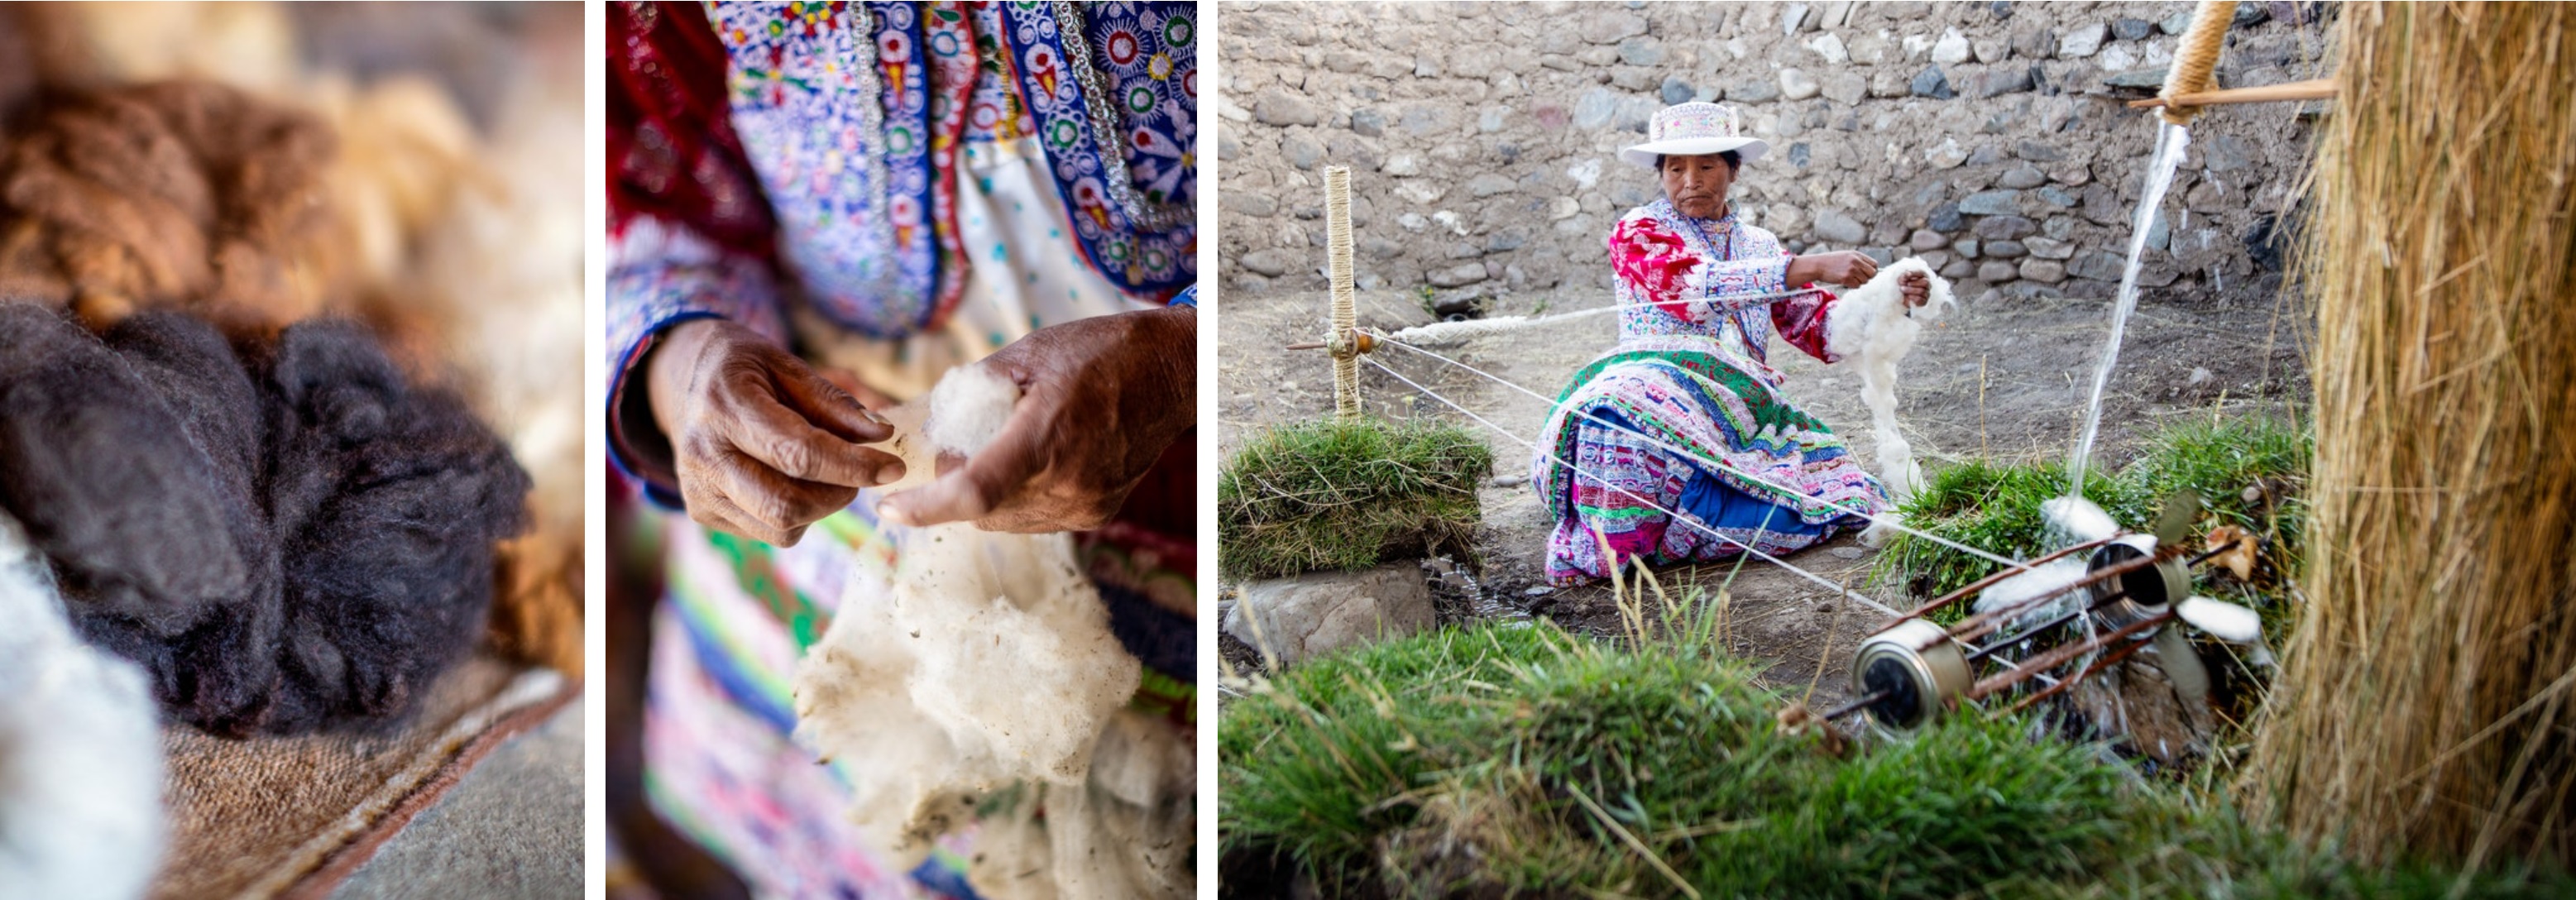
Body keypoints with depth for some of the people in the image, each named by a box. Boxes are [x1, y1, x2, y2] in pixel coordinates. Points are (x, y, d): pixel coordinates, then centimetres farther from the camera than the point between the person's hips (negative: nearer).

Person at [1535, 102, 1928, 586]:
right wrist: (1811, 267, -21)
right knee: (1626, 402, -43)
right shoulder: (1639, 232, 7)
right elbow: (1697, 284, -14)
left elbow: (1822, 330, 18)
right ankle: (1594, 555, -29)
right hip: (1659, 384, -5)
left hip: (1741, 409, 5)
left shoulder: (1760, 245, 24)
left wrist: (1893, 302, -1)